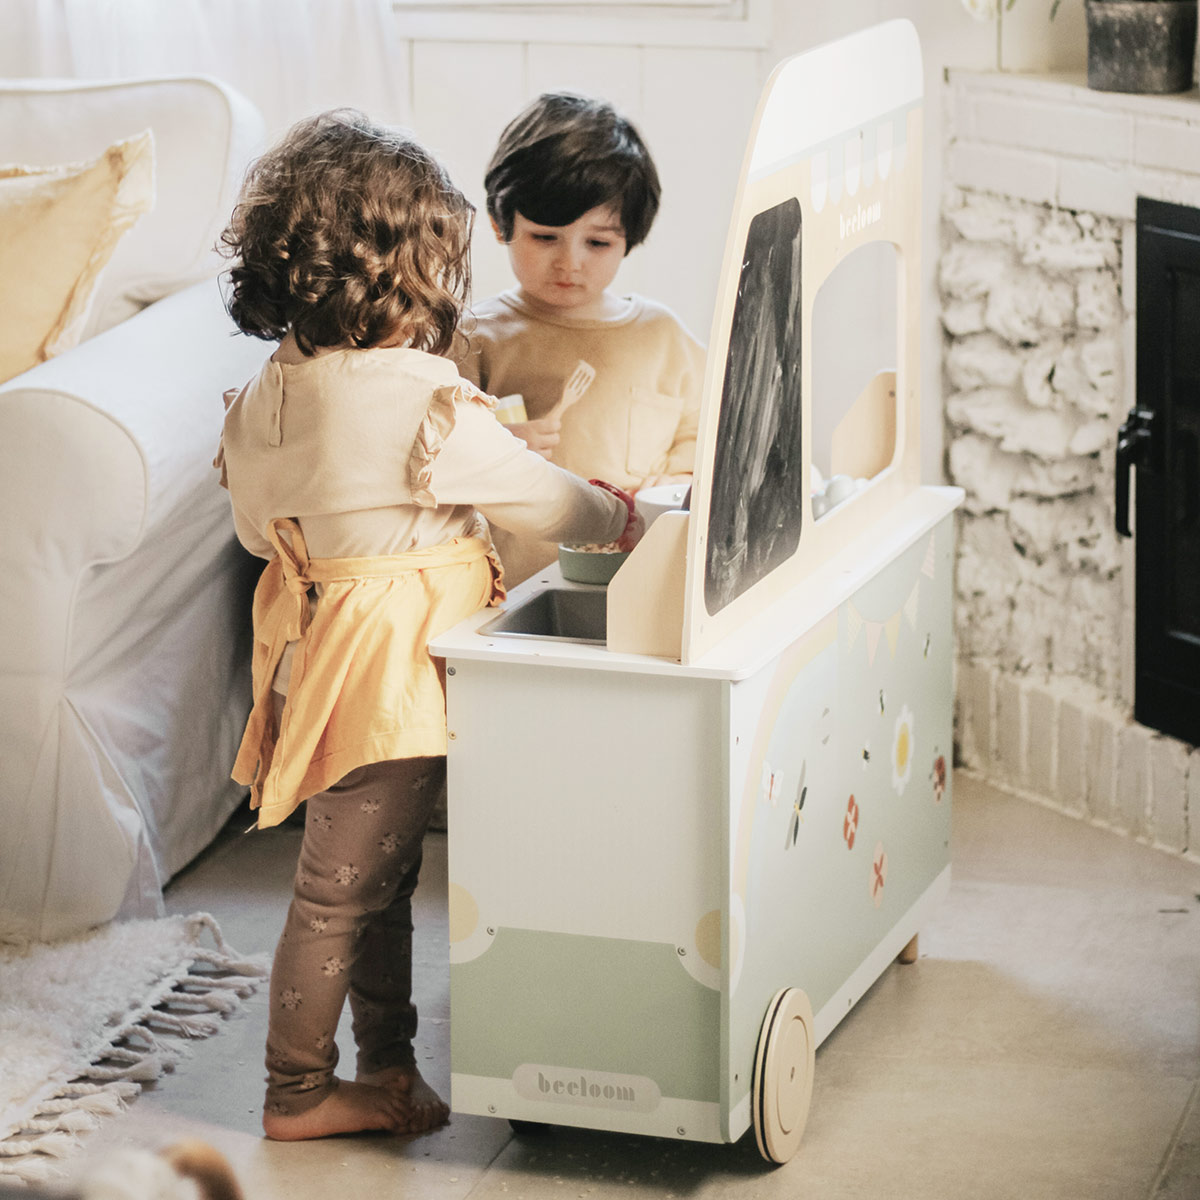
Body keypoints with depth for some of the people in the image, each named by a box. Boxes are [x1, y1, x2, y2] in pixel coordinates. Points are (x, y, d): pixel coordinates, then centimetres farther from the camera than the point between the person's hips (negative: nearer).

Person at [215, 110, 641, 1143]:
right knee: (343, 890, 4)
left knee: (379, 876, 20)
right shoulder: (423, 403, -23)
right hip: (393, 671, -8)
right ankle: (299, 1092, 15)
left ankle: (387, 1061, 33)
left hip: (316, 647, 8)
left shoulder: (270, 393, 1)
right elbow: (536, 496, -12)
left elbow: (257, 524, 13)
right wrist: (617, 516, 7)